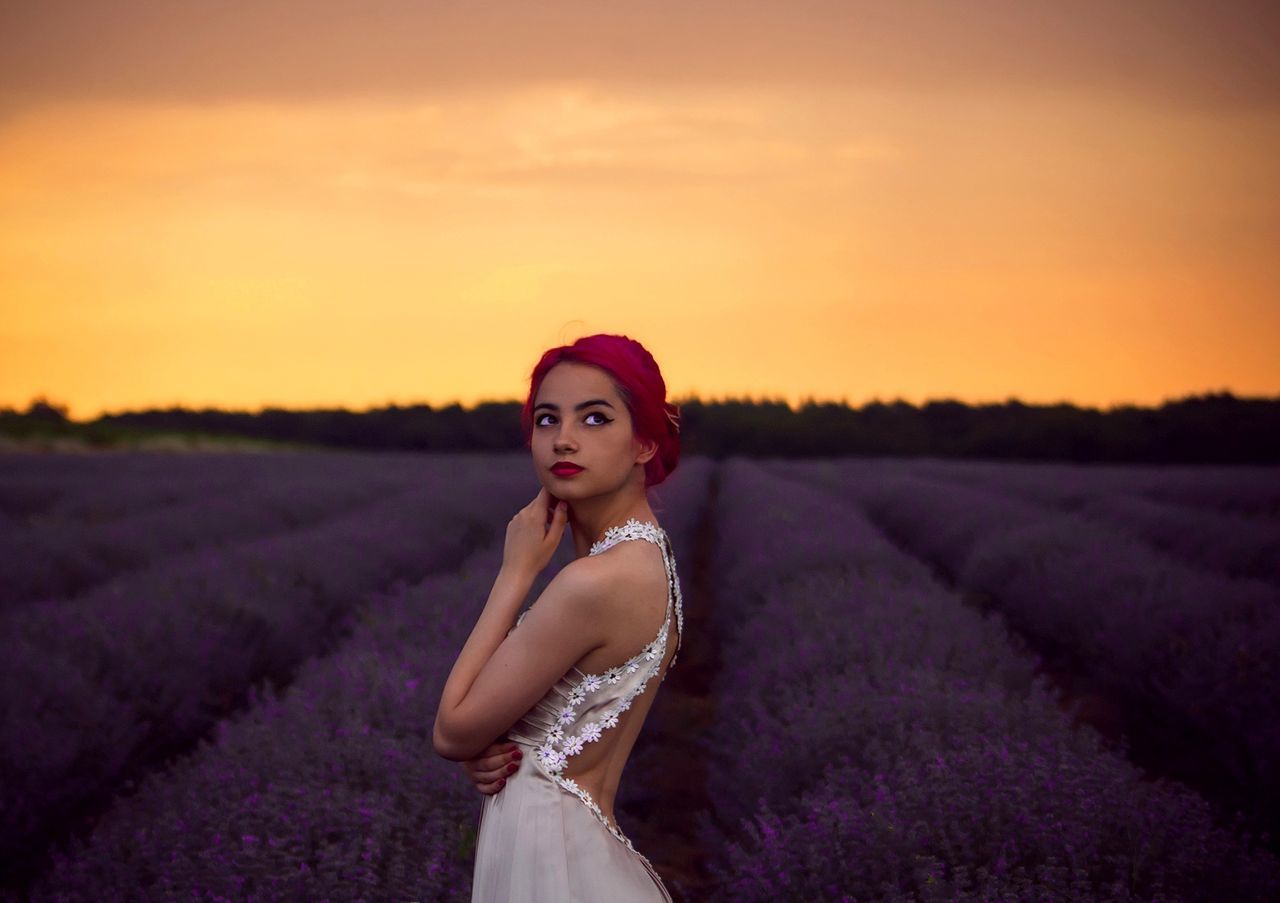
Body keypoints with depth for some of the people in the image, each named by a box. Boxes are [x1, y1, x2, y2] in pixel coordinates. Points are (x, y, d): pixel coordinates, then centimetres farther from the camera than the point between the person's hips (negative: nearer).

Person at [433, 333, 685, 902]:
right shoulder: (645, 556, 3)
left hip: (548, 855, -9)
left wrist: (517, 570, -13)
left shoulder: (594, 582, -25)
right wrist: (487, 751, -7)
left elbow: (451, 731, -15)